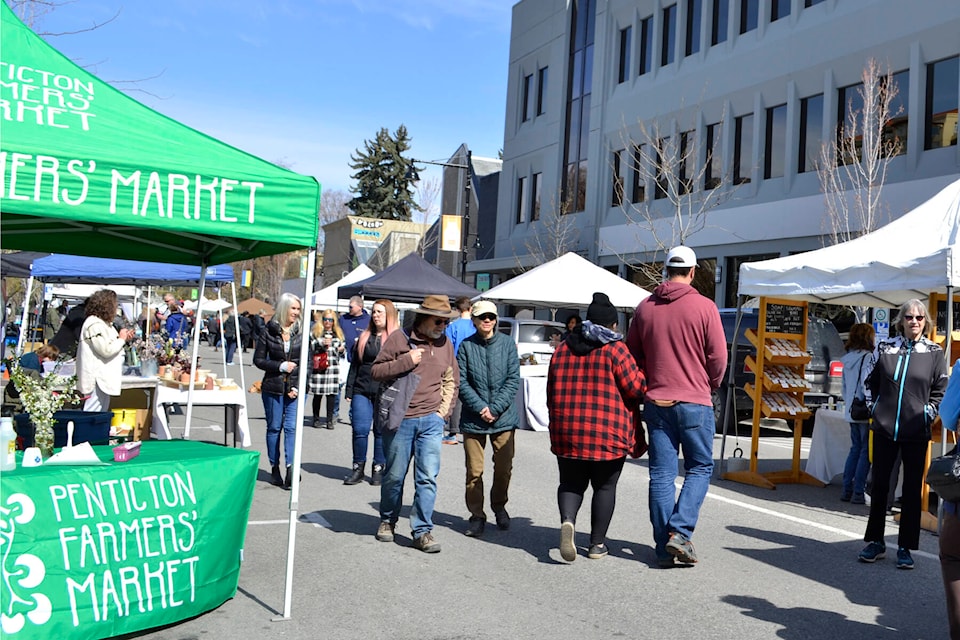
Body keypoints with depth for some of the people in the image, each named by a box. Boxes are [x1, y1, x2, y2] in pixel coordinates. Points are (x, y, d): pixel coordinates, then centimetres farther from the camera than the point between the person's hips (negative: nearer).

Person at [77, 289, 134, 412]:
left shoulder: (103, 323, 19)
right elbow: (106, 350, -21)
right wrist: (121, 339, -7)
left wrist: (124, 339, 12)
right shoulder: (95, 324, -15)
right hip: (97, 378, -11)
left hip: (103, 378, 11)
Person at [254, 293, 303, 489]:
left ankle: (291, 466, -12)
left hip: (296, 387, 0)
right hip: (273, 387, 0)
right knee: (274, 427, 8)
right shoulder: (270, 331, 0)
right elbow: (258, 359, 2)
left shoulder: (301, 331, 3)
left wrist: (298, 386, -8)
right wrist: (280, 366, -11)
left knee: (291, 427, -8)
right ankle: (274, 467, 18)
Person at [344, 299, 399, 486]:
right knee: (360, 429, -2)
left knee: (381, 431, 4)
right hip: (362, 391, 3)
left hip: (385, 392, -3)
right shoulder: (365, 337, 12)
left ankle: (378, 469, 16)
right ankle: (358, 468, 11)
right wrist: (349, 390, 9)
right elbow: (354, 365, 14)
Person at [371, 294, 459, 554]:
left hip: (431, 421, 3)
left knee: (428, 477, -3)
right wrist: (406, 362, -16)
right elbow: (376, 371, -4)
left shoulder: (445, 343, 9)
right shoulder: (399, 338, -3)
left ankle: (422, 530, 5)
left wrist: (443, 411, 9)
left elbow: (451, 381, 18)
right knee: (394, 476, 9)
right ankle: (388, 521, 30)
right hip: (399, 420, -2)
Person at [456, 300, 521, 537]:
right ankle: (476, 515, 19)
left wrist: (495, 408, -12)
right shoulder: (466, 346, -1)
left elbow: (513, 380, -3)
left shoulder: (507, 343, 0)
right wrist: (480, 407, -15)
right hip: (473, 419, -1)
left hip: (504, 418, 1)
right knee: (474, 471, 3)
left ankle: (499, 507, 33)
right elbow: (462, 382, -4)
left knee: (504, 468, 9)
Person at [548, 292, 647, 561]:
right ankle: (597, 544, 16)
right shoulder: (614, 349, -7)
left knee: (571, 482, 15)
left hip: (566, 432, 4)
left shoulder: (563, 349, 9)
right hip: (608, 434, -3)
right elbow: (636, 388, -10)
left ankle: (567, 521, -12)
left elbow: (551, 393, 13)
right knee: (605, 486, 11)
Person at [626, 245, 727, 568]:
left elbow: (632, 356, 10)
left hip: (656, 402, 3)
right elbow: (718, 357, -5)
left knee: (661, 474, 7)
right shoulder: (704, 307, -7)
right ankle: (680, 532, -4)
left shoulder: (644, 308, 4)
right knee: (699, 468, 10)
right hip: (695, 403, -3)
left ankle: (664, 549, 9)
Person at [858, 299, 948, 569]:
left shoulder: (935, 353, 1)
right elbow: (868, 380, 12)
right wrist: (874, 407, 5)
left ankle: (905, 547, 14)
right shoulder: (884, 347, 3)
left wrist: (927, 413, -3)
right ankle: (876, 542, 20)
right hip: (884, 428, 1)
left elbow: (941, 390, 6)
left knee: (912, 491, 5)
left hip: (916, 432, -1)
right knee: (879, 486, 8)